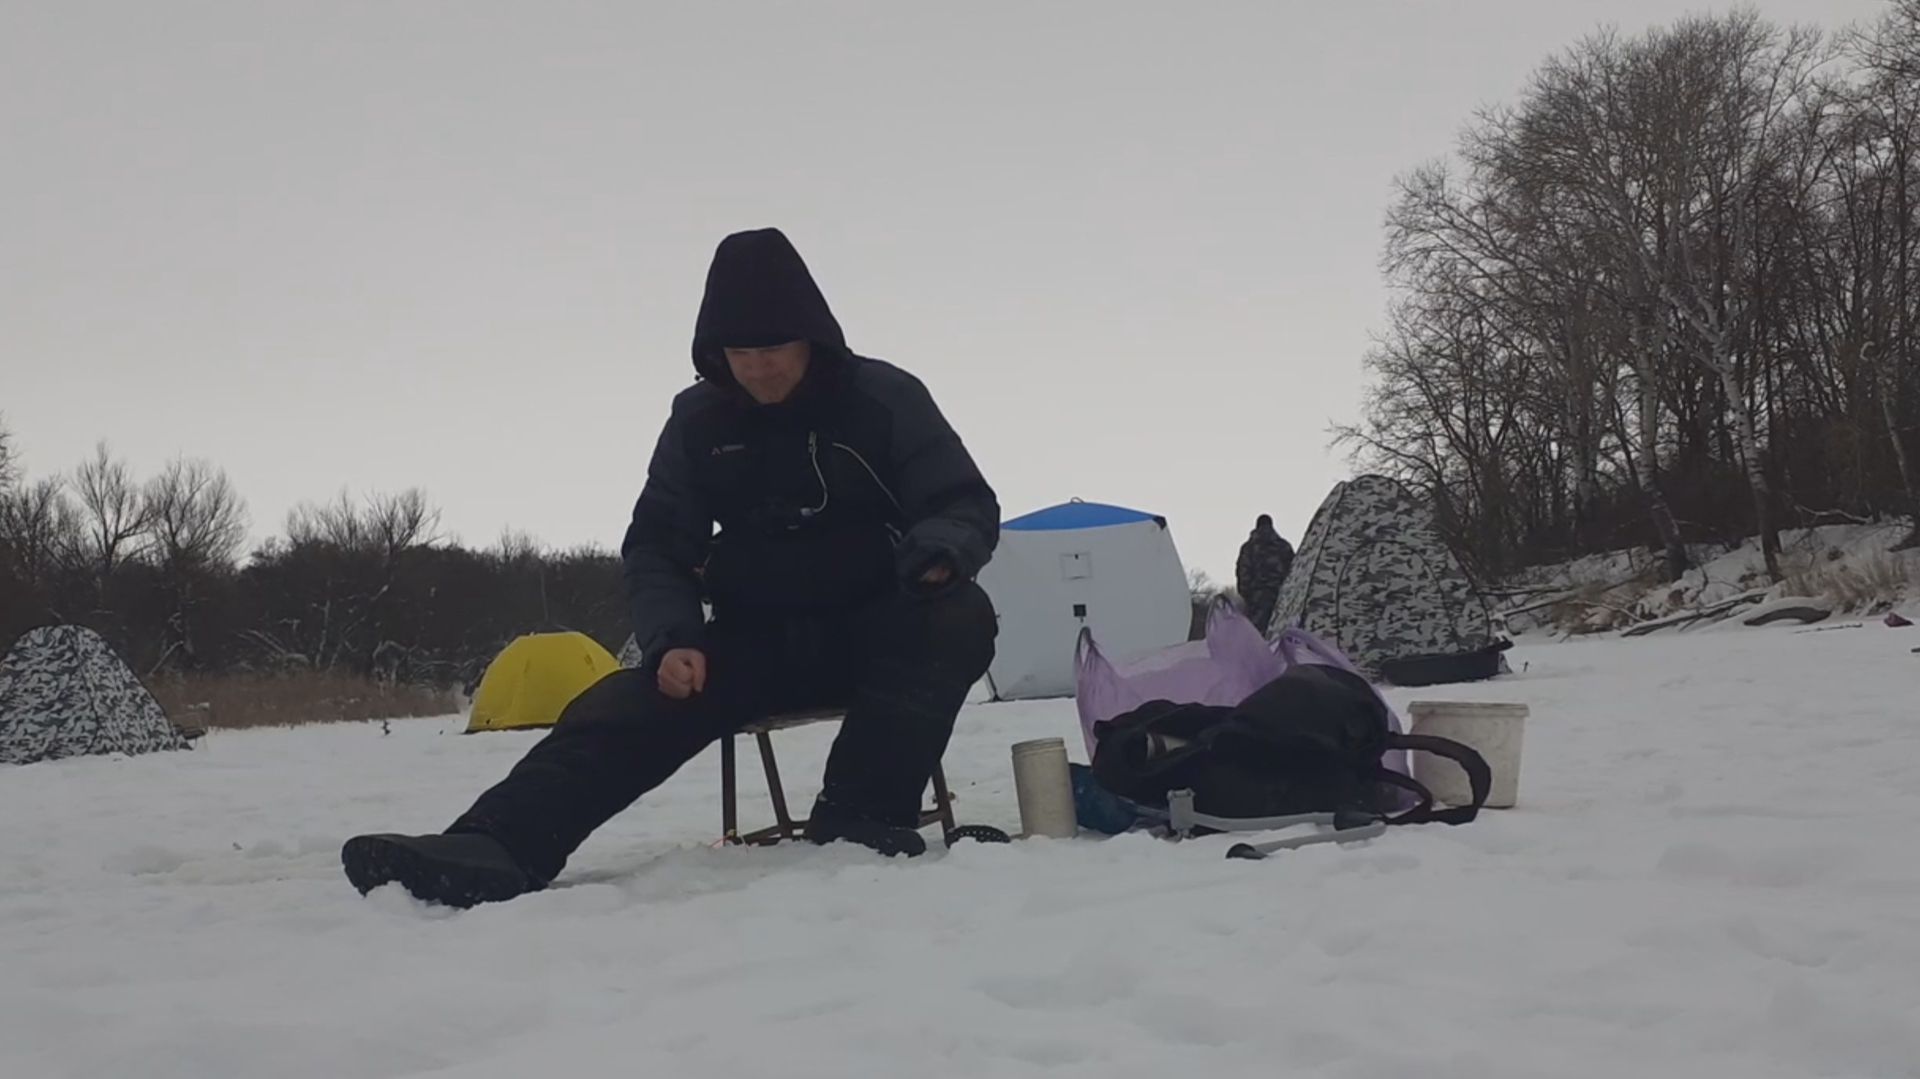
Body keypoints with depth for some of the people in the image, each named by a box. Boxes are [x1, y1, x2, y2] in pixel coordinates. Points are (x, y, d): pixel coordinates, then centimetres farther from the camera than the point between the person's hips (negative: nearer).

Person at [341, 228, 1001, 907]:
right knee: (624, 707, -23)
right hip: (754, 639, 2)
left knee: (958, 618, -34)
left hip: (875, 635, -2)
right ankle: (494, 849, -42)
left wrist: (937, 552, -32)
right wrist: (672, 639, -17)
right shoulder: (699, 421, 2)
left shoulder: (884, 399, -7)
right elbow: (657, 548, 4)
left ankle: (859, 817, -34)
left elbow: (968, 506, -6)